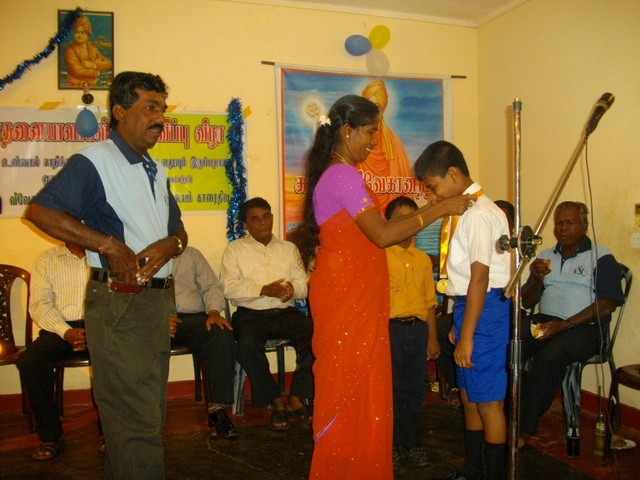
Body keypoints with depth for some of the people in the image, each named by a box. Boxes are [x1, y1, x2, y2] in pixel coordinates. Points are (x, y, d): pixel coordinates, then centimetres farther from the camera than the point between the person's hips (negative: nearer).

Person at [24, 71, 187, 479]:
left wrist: (168, 245, -5)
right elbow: (40, 211, -20)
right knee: (137, 422, -4)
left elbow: (179, 231, 18)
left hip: (158, 300, 9)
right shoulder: (94, 162, -9)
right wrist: (110, 245, -21)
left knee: (151, 412, 18)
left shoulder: (154, 171, 17)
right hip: (119, 303, -8)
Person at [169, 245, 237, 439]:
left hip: (193, 317, 2)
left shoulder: (191, 254, 24)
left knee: (224, 335, -29)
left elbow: (212, 286, 15)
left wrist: (213, 312, -6)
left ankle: (217, 408, -25)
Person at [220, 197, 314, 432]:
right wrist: (264, 290, -15)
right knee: (248, 344, -35)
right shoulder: (235, 249, 11)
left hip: (285, 313, 2)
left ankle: (296, 398, -12)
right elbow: (229, 287, -4)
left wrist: (292, 288, -14)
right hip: (251, 314, -2)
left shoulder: (289, 248, 20)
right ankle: (276, 401, -15)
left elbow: (304, 285, 11)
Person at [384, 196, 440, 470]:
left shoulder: (423, 259, 14)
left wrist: (432, 337, 10)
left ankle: (411, 444, 24)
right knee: (390, 389, 2)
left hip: (418, 328, 5)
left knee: (414, 390, 10)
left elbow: (429, 301, 15)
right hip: (390, 327, -4)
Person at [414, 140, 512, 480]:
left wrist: (466, 335, -20)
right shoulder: (468, 210, 12)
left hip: (485, 309, -10)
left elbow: (479, 277, -22)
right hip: (469, 305, 10)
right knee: (468, 394, 20)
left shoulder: (479, 214, -18)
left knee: (487, 400, 1)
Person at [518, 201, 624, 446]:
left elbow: (608, 303, -9)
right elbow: (527, 302, 19)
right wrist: (536, 279, -3)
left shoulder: (601, 257, 3)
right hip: (544, 321, 5)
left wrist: (565, 325, -18)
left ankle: (522, 428, -25)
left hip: (584, 327, -5)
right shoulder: (546, 256, 20)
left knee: (550, 355, -35)